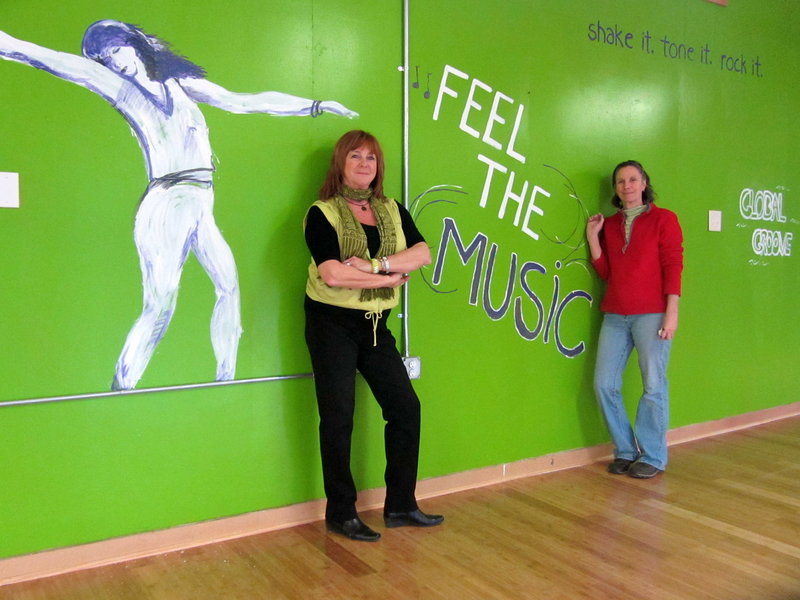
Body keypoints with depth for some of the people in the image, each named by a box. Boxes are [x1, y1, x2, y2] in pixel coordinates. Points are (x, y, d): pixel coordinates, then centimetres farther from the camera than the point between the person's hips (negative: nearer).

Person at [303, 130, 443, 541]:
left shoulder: (392, 211, 10)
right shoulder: (322, 213, -6)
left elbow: (423, 253, -5)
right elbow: (332, 274, -20)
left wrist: (375, 264, -20)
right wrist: (391, 277, -15)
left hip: (375, 325, 6)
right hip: (332, 324, -5)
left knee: (405, 407, 5)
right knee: (338, 418, 1)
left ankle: (400, 506, 20)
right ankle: (340, 514, 15)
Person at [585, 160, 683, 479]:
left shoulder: (663, 218, 4)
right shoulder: (609, 224, 16)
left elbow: (673, 266, -4)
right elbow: (605, 272, 12)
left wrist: (672, 312, -11)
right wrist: (593, 238, 4)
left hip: (651, 314, -4)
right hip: (615, 315, 5)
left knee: (654, 385, -2)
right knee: (605, 385, 0)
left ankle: (652, 457, 11)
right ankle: (625, 451, 15)